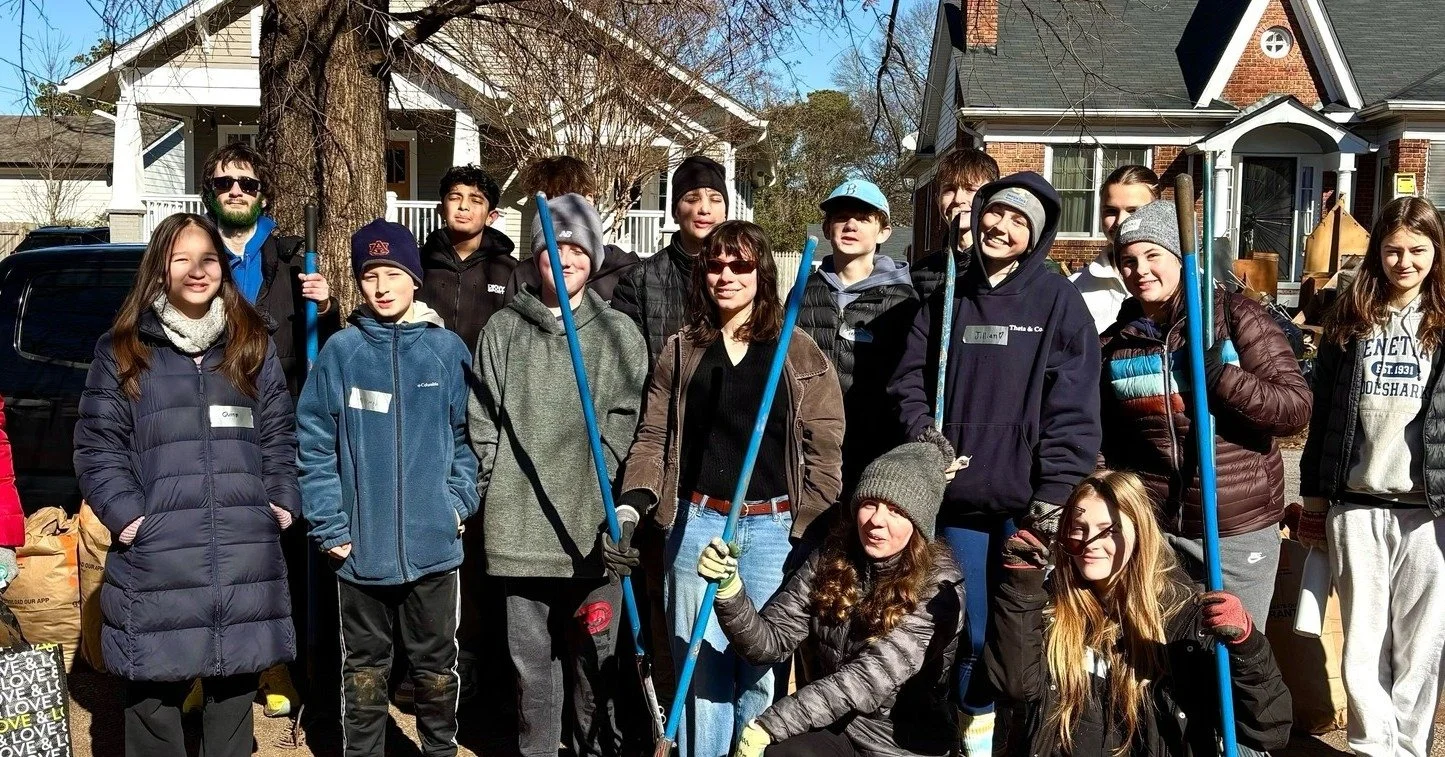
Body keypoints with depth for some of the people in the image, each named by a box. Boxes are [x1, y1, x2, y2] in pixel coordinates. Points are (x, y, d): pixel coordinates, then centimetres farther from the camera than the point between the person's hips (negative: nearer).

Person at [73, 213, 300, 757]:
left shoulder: (252, 346, 12)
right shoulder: (122, 352, 5)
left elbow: (278, 437, 13)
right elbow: (98, 447, 2)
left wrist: (283, 504, 2)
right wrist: (128, 516, -9)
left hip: (247, 564, 2)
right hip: (155, 565, -2)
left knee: (235, 697, 12)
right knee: (154, 702, 3)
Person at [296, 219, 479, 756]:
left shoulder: (447, 350, 0)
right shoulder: (340, 351, -2)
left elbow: (467, 434, 4)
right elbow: (315, 443, -2)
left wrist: (459, 501, -6)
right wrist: (328, 525, -7)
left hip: (434, 544, 0)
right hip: (360, 547, 0)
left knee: (436, 664, 14)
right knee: (364, 668, 14)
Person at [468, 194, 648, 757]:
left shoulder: (620, 334, 4)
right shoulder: (503, 330, 7)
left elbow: (628, 424, -1)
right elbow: (483, 425, 7)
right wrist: (483, 497, 2)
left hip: (593, 526, -1)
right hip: (520, 526, 1)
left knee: (594, 656, 7)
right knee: (531, 658, 10)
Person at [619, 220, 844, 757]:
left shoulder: (800, 353, 3)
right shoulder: (680, 351, 9)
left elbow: (824, 451, -1)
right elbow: (652, 439, 8)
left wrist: (808, 534, -7)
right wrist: (632, 506, -7)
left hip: (773, 529, -2)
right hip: (696, 525, 2)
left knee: (763, 670, 2)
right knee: (700, 669, 7)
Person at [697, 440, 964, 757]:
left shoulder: (938, 586, -16)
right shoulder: (829, 562, -2)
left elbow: (870, 679, -23)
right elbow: (771, 642, -4)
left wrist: (767, 725, -27)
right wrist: (728, 588, -23)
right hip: (837, 725, 4)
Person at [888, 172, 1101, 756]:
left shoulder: (1058, 301, -2)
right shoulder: (948, 299, 10)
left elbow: (1074, 407, -8)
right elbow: (910, 377, 14)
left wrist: (1056, 493, -14)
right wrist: (923, 433, -5)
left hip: (1026, 501, -3)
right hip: (959, 495, 3)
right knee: (968, 630, 12)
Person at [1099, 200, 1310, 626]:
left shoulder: (1235, 316, -2)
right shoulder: (1113, 344, 8)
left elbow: (1297, 408, -7)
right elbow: (1101, 444, 14)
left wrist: (1220, 377, -20)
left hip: (1239, 530, -2)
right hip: (1148, 531, 2)